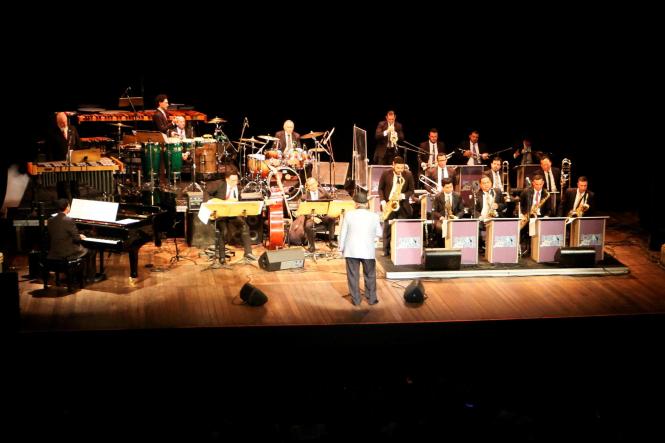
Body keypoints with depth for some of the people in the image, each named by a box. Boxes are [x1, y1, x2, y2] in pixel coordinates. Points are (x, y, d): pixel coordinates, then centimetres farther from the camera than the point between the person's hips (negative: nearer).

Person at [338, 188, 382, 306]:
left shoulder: (349, 215, -8)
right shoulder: (374, 216, -6)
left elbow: (343, 233, -3)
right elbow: (379, 234, 4)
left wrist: (341, 248, 9)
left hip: (351, 251, -1)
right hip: (368, 251, 1)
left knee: (353, 276, 8)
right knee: (370, 276, 14)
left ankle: (355, 300, 13)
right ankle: (371, 299, 20)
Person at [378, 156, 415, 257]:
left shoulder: (408, 175, -2)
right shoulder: (385, 174, -2)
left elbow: (411, 190, 3)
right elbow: (380, 188, 5)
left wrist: (402, 196, -15)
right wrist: (383, 202, -7)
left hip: (402, 206, 0)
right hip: (388, 204, 0)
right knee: (387, 228, 2)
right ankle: (386, 251, 9)